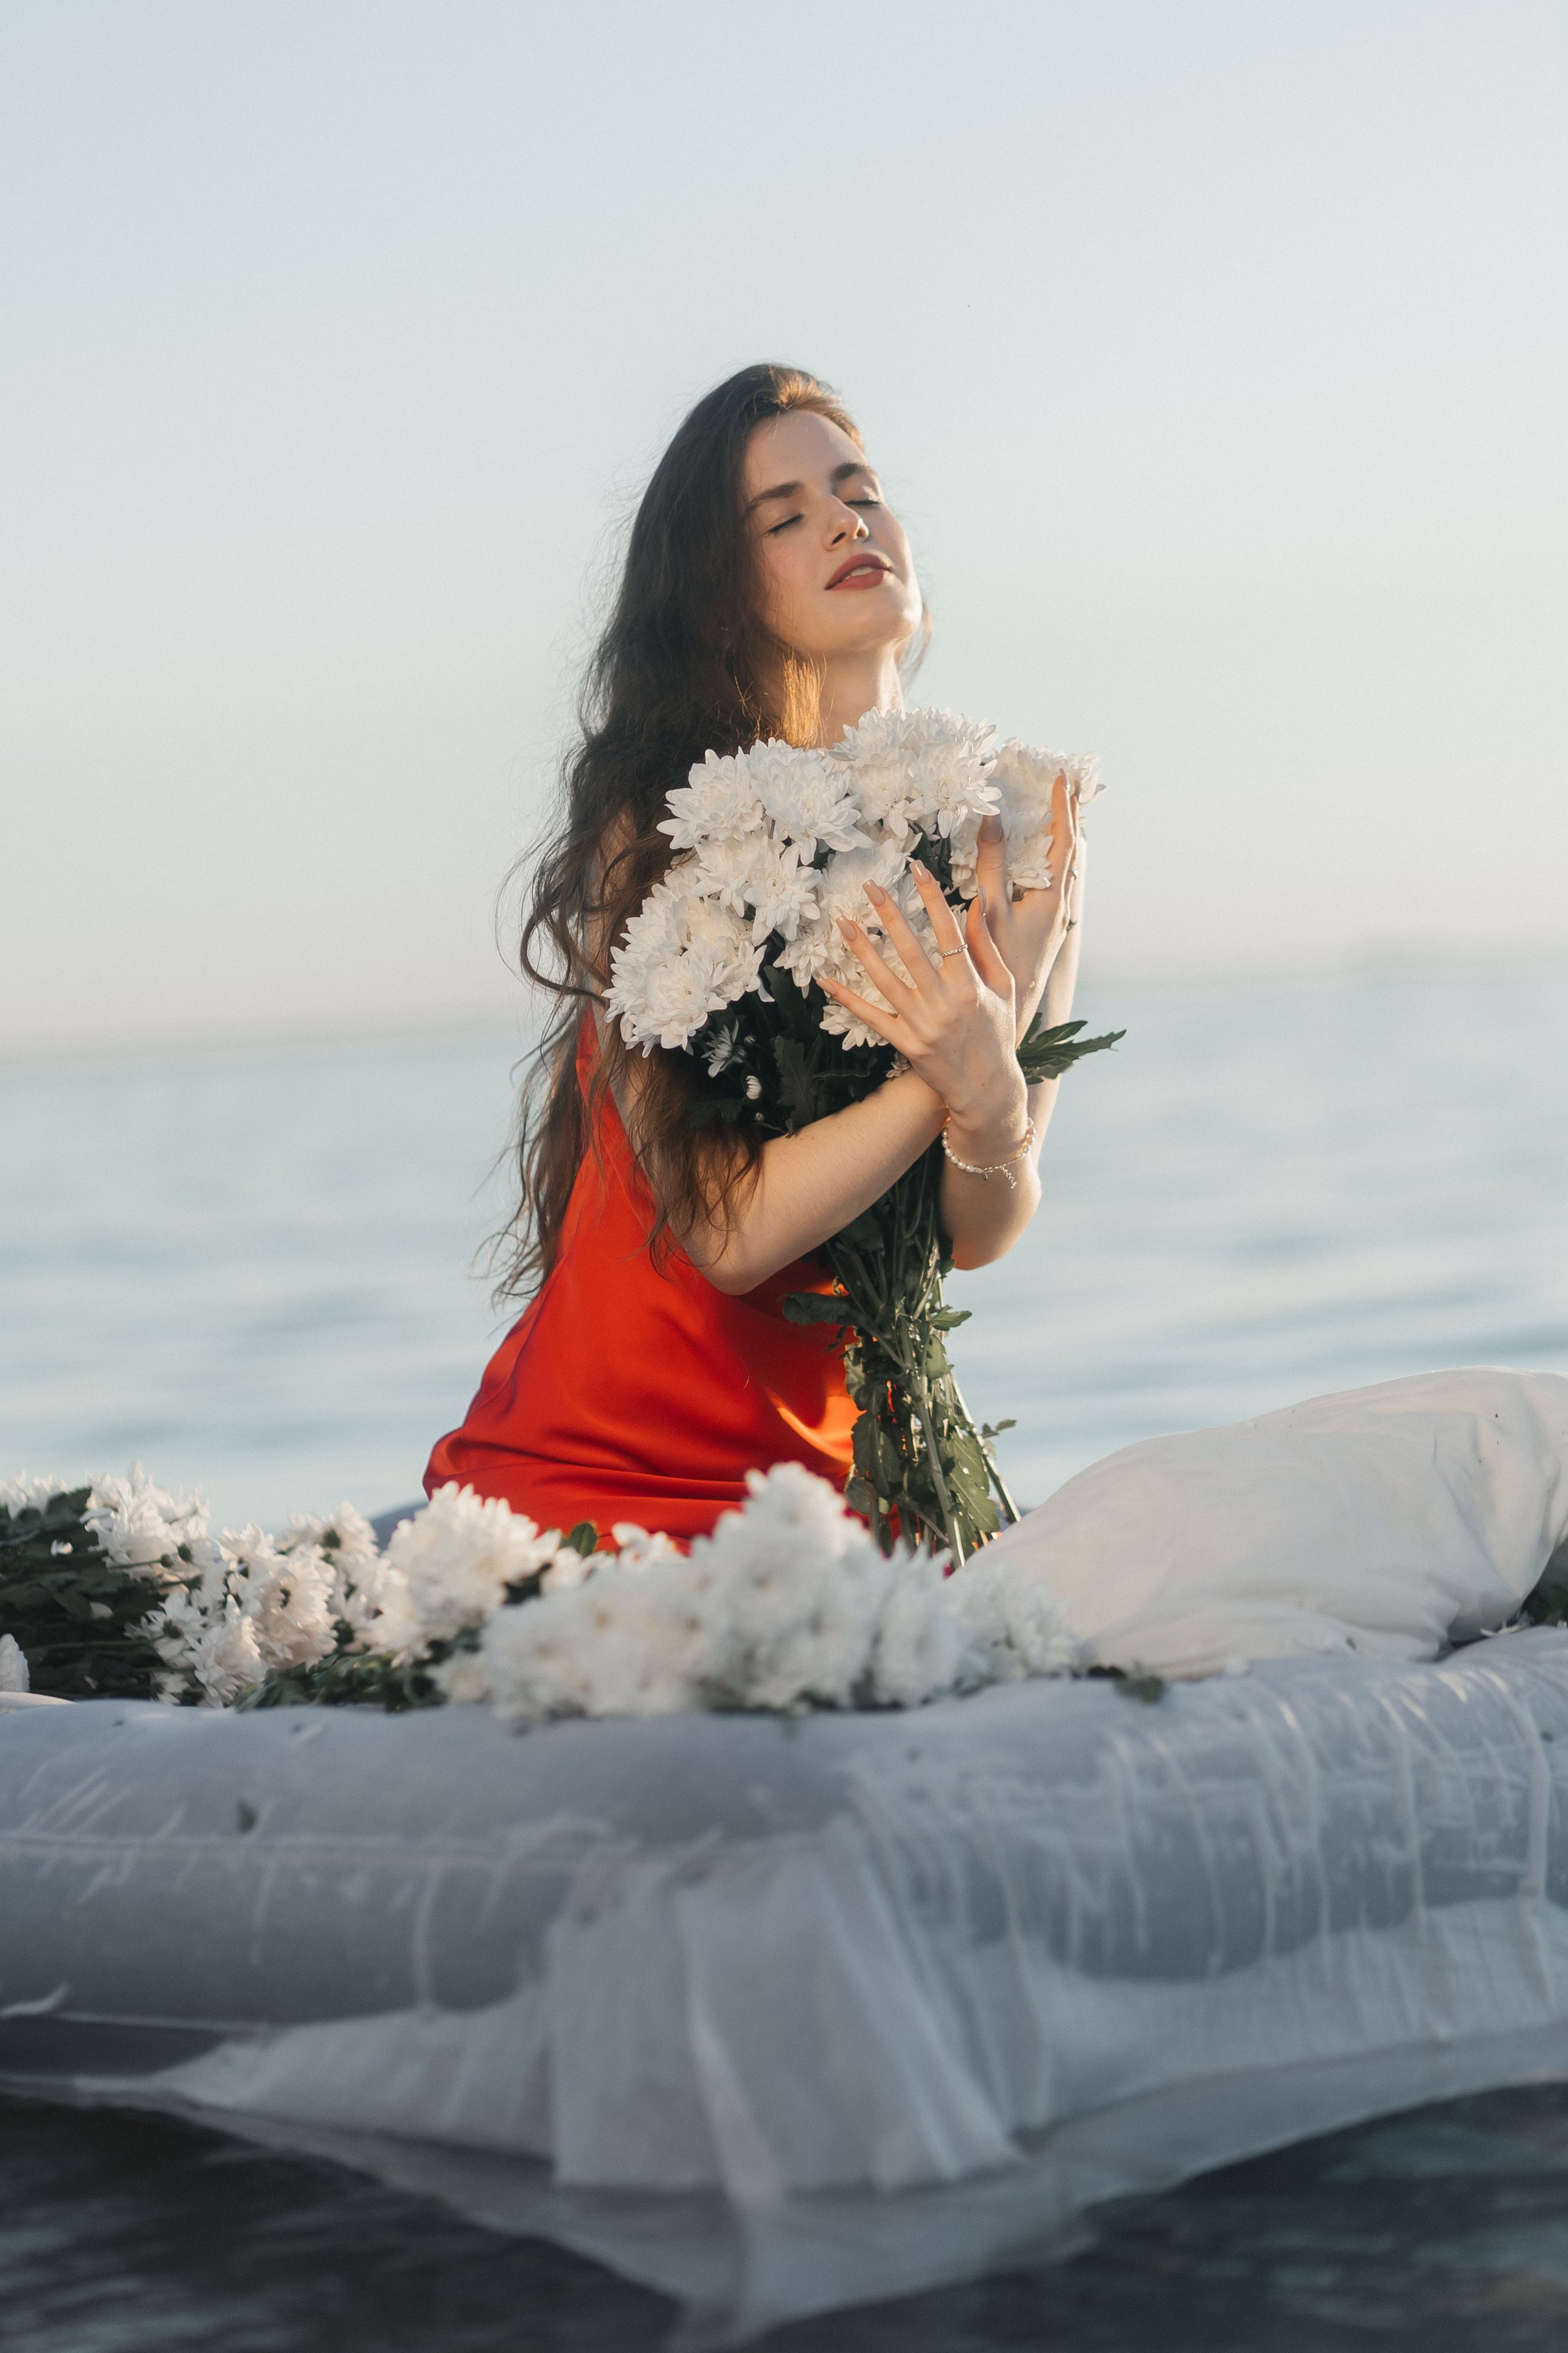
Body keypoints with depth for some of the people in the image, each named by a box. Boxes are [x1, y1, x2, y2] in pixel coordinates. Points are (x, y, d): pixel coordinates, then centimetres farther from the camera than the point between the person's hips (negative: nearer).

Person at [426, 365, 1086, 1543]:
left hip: (839, 1478, 3)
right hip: (586, 1475, -3)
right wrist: (945, 1083, -28)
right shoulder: (654, 833, -10)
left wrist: (994, 1089, -24)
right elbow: (726, 1230, -17)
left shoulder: (1019, 838, 1)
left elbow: (983, 1236, -4)